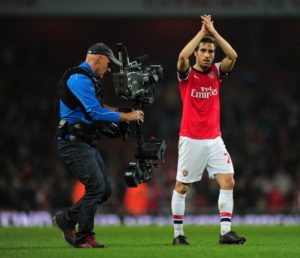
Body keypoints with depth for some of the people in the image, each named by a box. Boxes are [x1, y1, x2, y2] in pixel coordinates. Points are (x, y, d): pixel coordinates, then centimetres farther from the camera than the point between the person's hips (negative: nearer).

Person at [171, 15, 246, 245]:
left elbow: (232, 56, -9)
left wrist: (213, 31, -10)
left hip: (214, 139, 4)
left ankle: (226, 232, -8)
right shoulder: (187, 75, -3)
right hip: (191, 140, -4)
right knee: (182, 187, 1)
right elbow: (182, 56, -24)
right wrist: (202, 32, -16)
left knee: (228, 181, -8)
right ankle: (178, 234, 11)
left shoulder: (216, 72, 7)